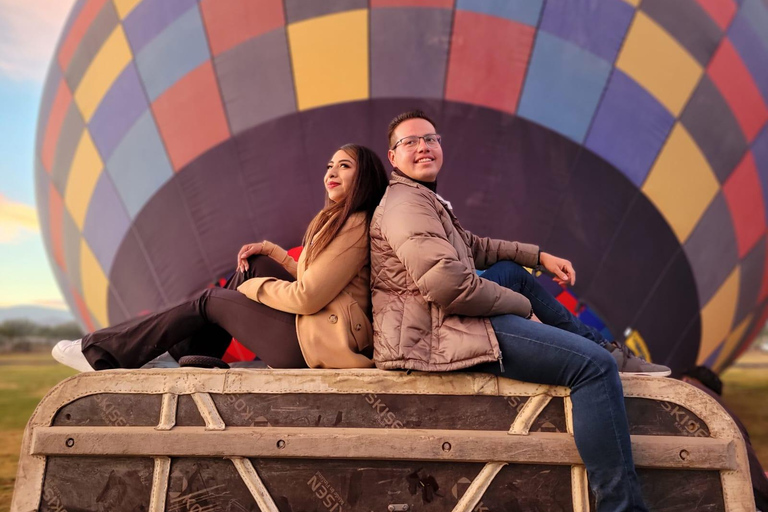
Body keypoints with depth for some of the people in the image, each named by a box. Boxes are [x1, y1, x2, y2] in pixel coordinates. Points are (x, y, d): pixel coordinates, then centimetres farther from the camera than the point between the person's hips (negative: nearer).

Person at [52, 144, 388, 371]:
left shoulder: (355, 226, -15)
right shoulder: (339, 221, 15)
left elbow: (307, 297, -19)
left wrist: (253, 287, -3)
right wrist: (269, 250, 9)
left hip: (320, 342, -8)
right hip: (321, 331, 8)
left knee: (210, 300, 2)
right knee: (254, 264, 11)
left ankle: (102, 352, 15)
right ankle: (195, 356, 16)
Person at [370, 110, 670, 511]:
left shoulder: (423, 198, 22)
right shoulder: (406, 202, -12)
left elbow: (474, 246, 28)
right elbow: (446, 283, -25)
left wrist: (540, 256, 17)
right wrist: (522, 306, -12)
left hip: (445, 320, 11)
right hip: (439, 333, -11)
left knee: (512, 272, 29)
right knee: (594, 365, -15)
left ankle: (609, 350, 29)